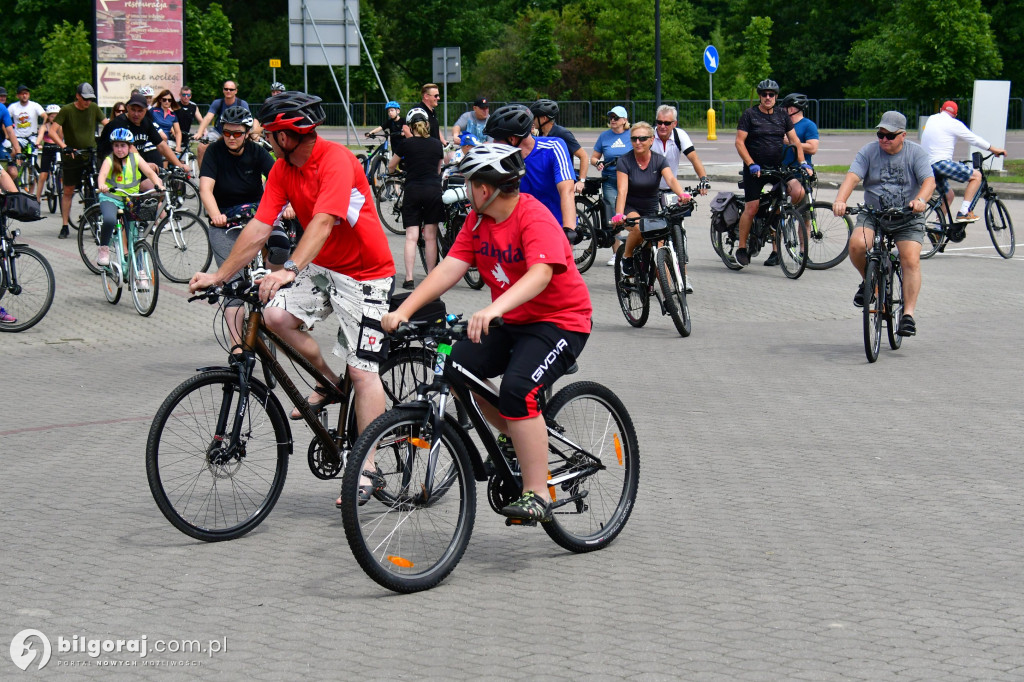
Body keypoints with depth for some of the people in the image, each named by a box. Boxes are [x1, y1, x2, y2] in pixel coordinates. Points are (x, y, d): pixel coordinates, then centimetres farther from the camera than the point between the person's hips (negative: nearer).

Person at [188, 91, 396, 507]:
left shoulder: (336, 161, -23)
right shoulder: (283, 169, 1)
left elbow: (323, 222, -36)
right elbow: (259, 227, -2)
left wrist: (290, 269, -49)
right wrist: (219, 276, -9)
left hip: (365, 273, -7)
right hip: (322, 267, 7)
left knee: (361, 370, -9)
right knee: (276, 314, -18)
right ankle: (328, 382, 7)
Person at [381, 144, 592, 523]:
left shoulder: (535, 218, -21)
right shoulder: (478, 220, 3)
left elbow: (540, 274, -38)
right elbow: (450, 267, -5)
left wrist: (494, 309, -54)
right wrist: (403, 310, -17)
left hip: (560, 321, -8)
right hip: (511, 321, 8)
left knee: (516, 390, -28)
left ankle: (537, 495, -19)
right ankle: (523, 440, 13)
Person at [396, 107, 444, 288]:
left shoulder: (406, 144, -1)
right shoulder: (437, 144, 6)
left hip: (412, 190, -2)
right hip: (434, 190, 2)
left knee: (411, 236, -2)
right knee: (430, 236, 6)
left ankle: (409, 278, -10)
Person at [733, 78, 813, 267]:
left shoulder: (782, 115, 9)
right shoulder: (750, 115, -2)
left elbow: (794, 140, 9)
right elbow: (739, 142, -8)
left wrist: (802, 163, -4)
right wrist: (751, 164, -18)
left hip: (778, 167, 3)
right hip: (755, 169, -3)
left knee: (798, 192, -19)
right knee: (751, 208, -7)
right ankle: (741, 248, 10)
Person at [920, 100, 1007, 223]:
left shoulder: (931, 119, 18)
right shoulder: (953, 124, -2)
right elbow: (974, 139, 2)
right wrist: (994, 149, 12)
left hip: (927, 166, 8)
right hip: (941, 162, -8)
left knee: (949, 194, 24)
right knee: (976, 175, -3)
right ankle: (964, 212, -13)